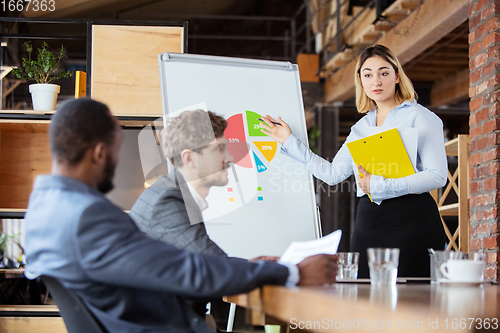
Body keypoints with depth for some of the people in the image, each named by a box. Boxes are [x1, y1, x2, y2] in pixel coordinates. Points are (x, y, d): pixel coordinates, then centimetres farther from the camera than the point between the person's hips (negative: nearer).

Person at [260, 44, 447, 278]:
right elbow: (333, 173, 23)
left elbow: (438, 176, -10)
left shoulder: (420, 117, 1)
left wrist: (379, 186, -14)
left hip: (411, 220, -5)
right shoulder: (361, 127, 20)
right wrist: (290, 142, 25)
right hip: (368, 221, 5)